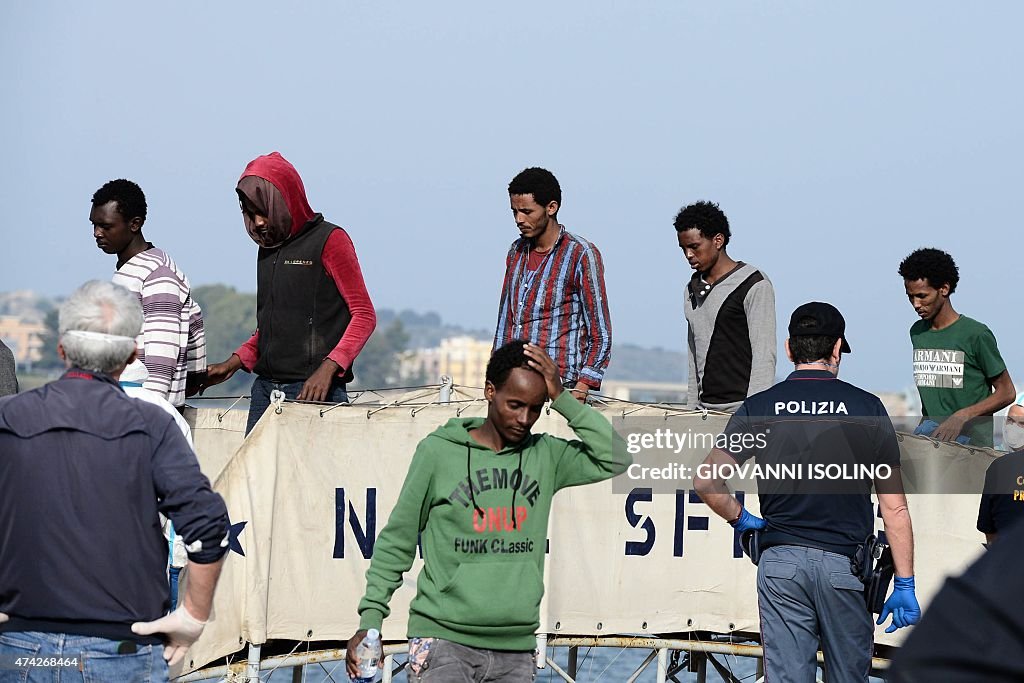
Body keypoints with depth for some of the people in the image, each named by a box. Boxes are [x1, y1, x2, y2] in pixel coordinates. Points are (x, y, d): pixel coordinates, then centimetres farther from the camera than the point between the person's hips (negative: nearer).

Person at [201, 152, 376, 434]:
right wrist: (234, 363, 13)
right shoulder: (268, 248, 19)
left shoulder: (329, 240, -3)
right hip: (265, 388, 7)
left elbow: (364, 315, -7)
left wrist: (328, 368, -19)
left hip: (313, 390, -7)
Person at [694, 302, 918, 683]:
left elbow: (706, 481, -5)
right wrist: (905, 584, 4)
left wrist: (741, 519, 13)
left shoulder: (758, 408, 3)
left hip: (781, 562, 1)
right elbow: (894, 509, 0)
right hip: (844, 564, 0)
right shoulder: (866, 408, 1)